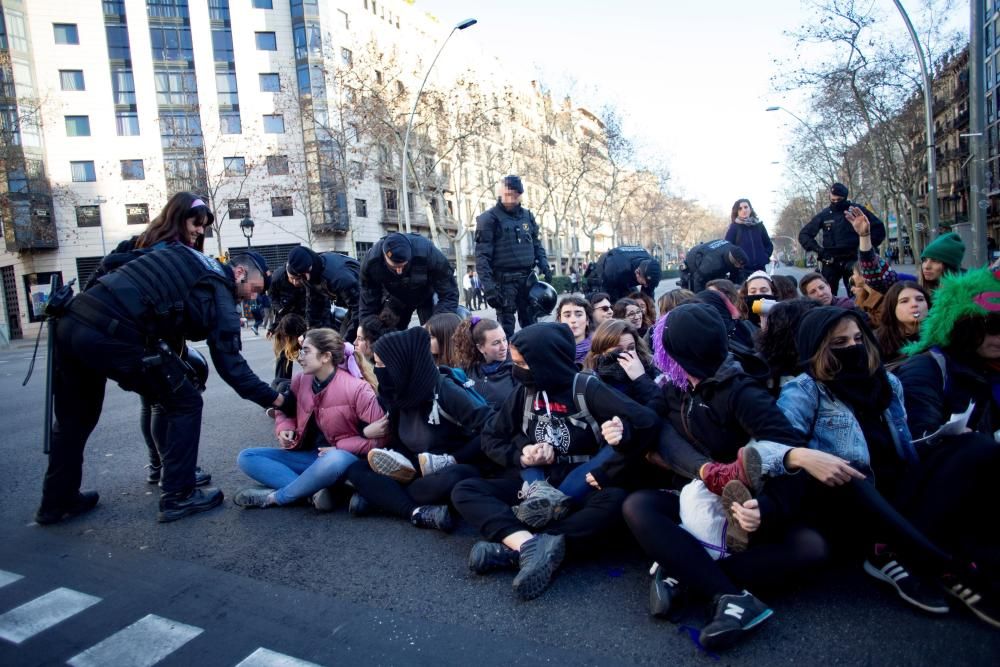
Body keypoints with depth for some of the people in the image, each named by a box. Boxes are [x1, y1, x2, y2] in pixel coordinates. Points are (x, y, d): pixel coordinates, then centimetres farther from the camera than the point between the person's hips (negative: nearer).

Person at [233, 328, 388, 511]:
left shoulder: (357, 389, -18)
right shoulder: (301, 380, 0)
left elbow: (381, 434, -16)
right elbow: (286, 412, 18)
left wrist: (339, 448, -18)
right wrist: (284, 430, -6)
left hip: (344, 458, -6)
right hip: (308, 456, 7)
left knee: (334, 461, -43)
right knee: (246, 458, -5)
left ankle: (274, 497, -17)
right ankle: (315, 491, -22)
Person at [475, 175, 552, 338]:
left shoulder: (528, 216, 13)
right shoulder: (489, 218, -5)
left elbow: (536, 244, 22)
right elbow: (482, 255, -10)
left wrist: (544, 265, 5)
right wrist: (488, 285, -19)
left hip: (528, 278, 5)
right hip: (504, 280, -5)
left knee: (531, 323, 11)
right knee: (506, 325, -3)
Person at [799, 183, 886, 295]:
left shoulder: (857, 210, 2)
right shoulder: (823, 215, 6)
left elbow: (879, 228, 6)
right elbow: (804, 234, 10)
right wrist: (817, 249, -3)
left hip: (852, 260, -1)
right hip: (830, 263, 1)